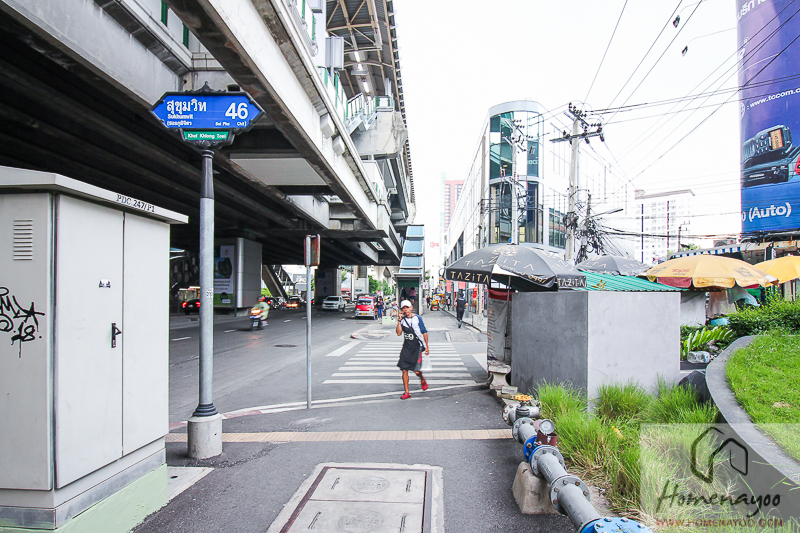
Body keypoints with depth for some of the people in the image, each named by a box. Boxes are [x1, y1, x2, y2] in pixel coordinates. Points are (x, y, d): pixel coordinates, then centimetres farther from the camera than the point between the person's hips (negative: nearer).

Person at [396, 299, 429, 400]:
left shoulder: (417, 318, -2)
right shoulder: (402, 319, 4)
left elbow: (424, 332, 4)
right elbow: (399, 333, -6)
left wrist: (427, 346, 2)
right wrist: (399, 321, -13)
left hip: (417, 347, -3)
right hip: (406, 347, 3)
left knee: (416, 371, -7)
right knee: (404, 370, -2)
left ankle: (422, 380, 28)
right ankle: (407, 392, 9)